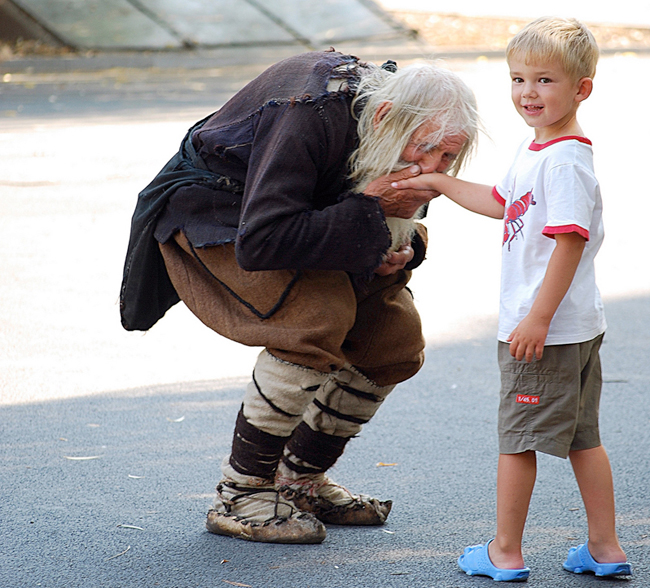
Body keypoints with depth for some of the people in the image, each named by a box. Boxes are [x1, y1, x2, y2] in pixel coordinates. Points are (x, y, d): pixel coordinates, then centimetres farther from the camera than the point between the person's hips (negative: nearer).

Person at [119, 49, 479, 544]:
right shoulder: (311, 116, -38)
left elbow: (399, 216, 4)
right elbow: (259, 242, -42)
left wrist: (402, 246, -20)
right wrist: (367, 211, -40)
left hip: (299, 210, 8)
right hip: (212, 205, -8)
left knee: (396, 335, -3)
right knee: (319, 316, -30)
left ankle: (300, 480, 13)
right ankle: (239, 496, -17)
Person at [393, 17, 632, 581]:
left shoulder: (565, 161, -21)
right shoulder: (537, 151, 11)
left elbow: (570, 243, -25)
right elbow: (501, 202, 28)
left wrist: (538, 318, -26)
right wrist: (440, 182, 29)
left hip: (546, 330, -10)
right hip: (579, 326, 10)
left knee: (518, 439, 2)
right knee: (582, 437, 14)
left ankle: (505, 552, 13)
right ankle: (605, 549, 21)